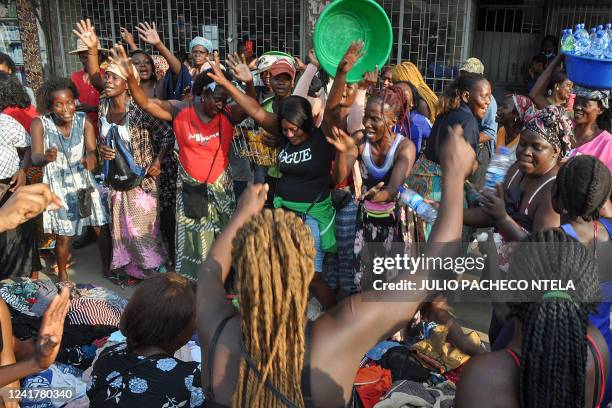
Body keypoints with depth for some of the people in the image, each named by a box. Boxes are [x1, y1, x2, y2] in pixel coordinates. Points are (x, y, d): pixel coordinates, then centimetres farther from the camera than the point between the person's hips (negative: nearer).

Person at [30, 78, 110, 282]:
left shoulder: (84, 121, -10)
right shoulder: (40, 124, -14)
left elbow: (92, 151, -19)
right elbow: (35, 157, -21)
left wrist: (90, 159, -44)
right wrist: (46, 157, -46)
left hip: (84, 182, 2)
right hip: (57, 185, -1)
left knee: (102, 227, 2)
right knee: (64, 235, 3)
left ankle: (107, 267, 25)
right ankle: (62, 274, 29)